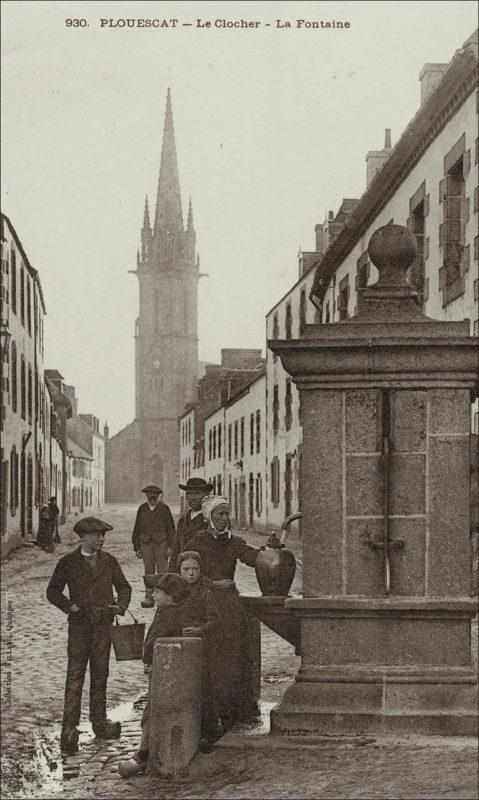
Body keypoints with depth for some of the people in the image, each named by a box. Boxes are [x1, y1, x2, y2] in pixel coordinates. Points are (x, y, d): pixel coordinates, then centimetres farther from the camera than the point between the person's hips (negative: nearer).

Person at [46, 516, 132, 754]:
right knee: (75, 676, -7)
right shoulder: (68, 562, 0)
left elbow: (124, 586, 18)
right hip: (79, 624, -3)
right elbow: (53, 591, 5)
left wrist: (121, 605, 0)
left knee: (100, 675, 10)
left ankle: (99, 722, 20)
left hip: (104, 625, 3)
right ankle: (69, 727, -8)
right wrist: (69, 605, -10)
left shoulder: (109, 561, 9)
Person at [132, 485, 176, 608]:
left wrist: (170, 546, -4)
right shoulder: (142, 509, 9)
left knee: (162, 571, -5)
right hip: (146, 544, 2)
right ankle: (148, 597, 7)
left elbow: (170, 528, 2)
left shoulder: (164, 508, 2)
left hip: (161, 544, -2)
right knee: (148, 571, 4)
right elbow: (137, 529, 14)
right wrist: (137, 548, 10)